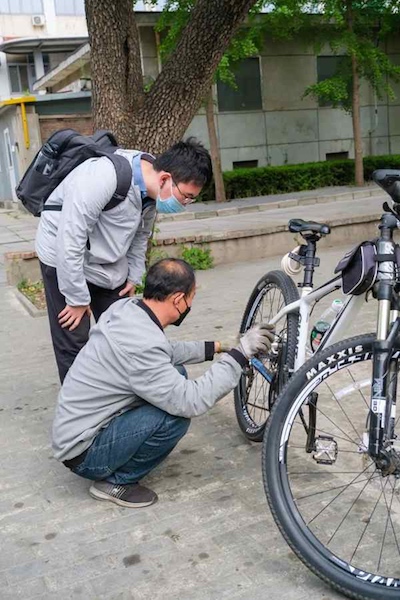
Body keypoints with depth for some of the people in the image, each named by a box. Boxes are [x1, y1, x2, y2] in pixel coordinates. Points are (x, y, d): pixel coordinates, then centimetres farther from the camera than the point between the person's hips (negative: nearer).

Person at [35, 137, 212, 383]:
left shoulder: (152, 187, -10)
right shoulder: (102, 178, -34)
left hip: (108, 265, 7)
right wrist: (77, 298, -22)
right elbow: (70, 243, -30)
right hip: (65, 259, -7)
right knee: (73, 346, -5)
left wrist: (133, 277, 8)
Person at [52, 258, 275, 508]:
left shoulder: (127, 307, -4)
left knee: (175, 374, 7)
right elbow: (192, 402, -29)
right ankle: (116, 481, -1)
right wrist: (239, 354, -24)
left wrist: (213, 348, 17)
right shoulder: (141, 345, -32)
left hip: (80, 423, 9)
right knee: (177, 414, -23)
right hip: (84, 452, -9)